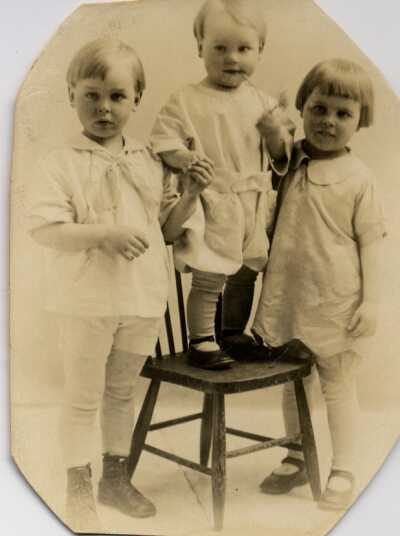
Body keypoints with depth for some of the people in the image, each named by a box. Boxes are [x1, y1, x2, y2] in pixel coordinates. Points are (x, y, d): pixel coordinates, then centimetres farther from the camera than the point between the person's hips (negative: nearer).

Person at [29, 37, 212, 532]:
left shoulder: (150, 163, 6)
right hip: (87, 301, -4)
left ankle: (116, 478, 36)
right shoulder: (63, 162, -8)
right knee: (82, 397, 8)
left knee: (122, 392, 19)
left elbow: (167, 227, 13)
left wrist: (189, 194, -4)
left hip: (143, 300, 5)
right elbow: (43, 228, -17)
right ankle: (78, 491, 25)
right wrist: (105, 233, -28)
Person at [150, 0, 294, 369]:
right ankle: (201, 342, 16)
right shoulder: (186, 101, -7)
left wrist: (277, 134, -10)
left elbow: (281, 158, 11)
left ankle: (234, 333, 36)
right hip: (213, 208, -5)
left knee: (245, 276, 17)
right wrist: (182, 157, -28)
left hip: (254, 208, 5)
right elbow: (162, 140, -8)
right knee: (208, 281, -1)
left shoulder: (262, 103, 7)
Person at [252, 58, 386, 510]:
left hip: (334, 302, -4)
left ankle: (342, 472, 23)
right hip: (287, 294, 4)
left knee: (337, 384, 10)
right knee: (293, 382, 17)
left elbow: (369, 241, -6)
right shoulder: (286, 163, 2)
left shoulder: (358, 179, -8)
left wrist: (371, 300, -10)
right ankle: (296, 460, 34)